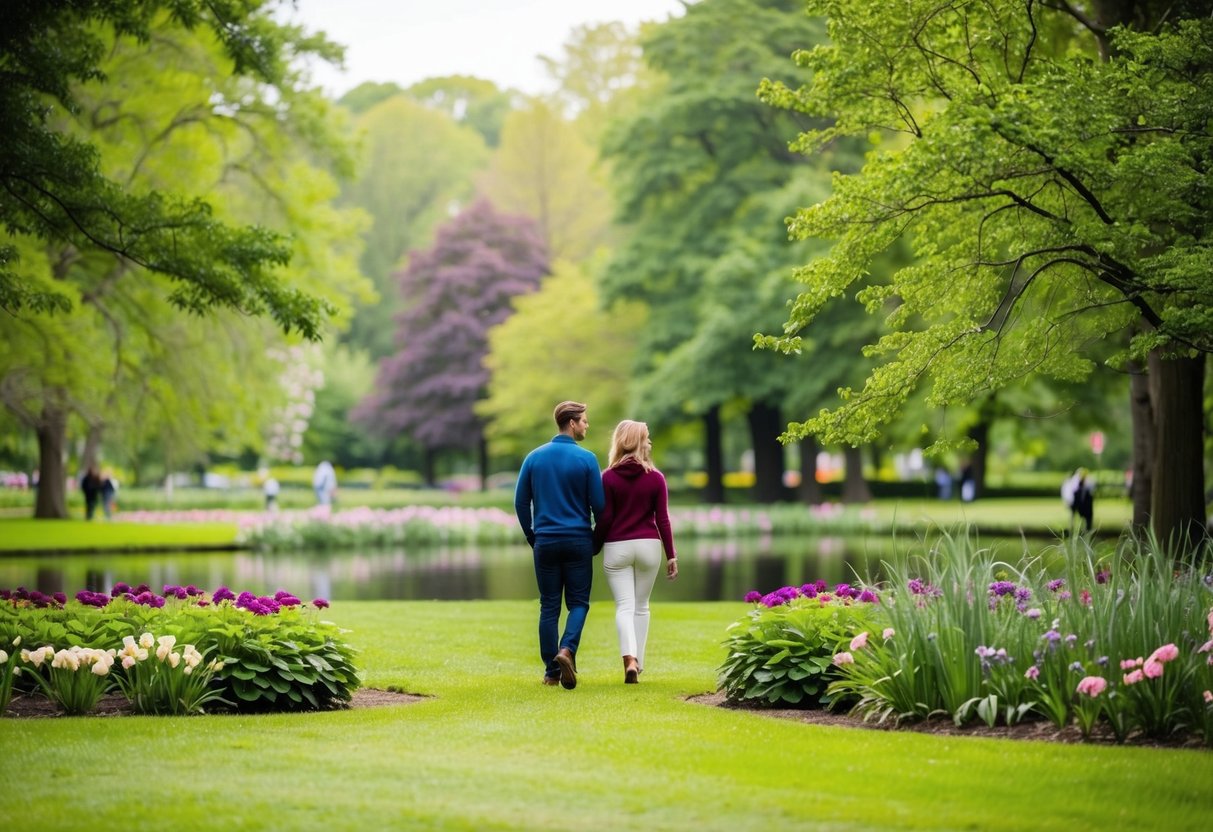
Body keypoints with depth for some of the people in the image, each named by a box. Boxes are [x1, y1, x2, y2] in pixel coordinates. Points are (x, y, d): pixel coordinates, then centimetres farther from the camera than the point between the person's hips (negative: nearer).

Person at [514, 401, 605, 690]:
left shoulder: (534, 457, 3)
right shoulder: (587, 459, -6)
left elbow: (521, 502, 6)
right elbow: (598, 504, -3)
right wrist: (599, 538, 12)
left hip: (545, 542, 2)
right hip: (579, 541, -2)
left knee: (549, 606, 8)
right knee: (578, 602, 6)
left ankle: (551, 671, 8)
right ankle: (567, 650, -19)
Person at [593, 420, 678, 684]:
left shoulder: (609, 477, -4)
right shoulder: (655, 478, -1)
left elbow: (604, 519, -5)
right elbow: (662, 519, -1)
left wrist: (592, 548, 7)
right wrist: (671, 555, 4)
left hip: (617, 548, -1)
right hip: (648, 545, 1)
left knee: (624, 606, -2)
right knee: (641, 606, 14)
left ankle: (630, 659, -23)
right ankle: (637, 665, 16)